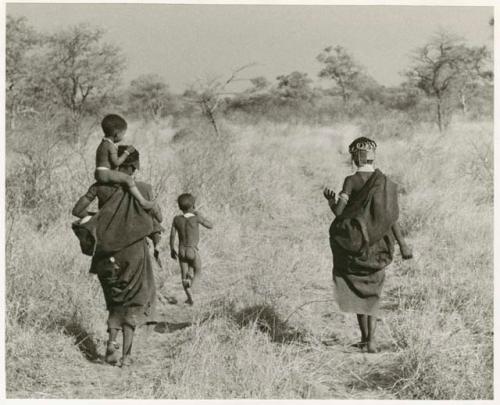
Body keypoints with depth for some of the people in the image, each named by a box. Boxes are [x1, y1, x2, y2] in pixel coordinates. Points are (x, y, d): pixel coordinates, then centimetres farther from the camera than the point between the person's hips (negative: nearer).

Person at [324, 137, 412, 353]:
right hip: (377, 245, 3)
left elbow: (338, 211, -14)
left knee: (357, 289, 13)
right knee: (372, 291, 11)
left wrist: (330, 198, 7)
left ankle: (365, 336, 9)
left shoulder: (351, 181, -10)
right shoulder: (384, 181, -2)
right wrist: (402, 243, 0)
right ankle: (371, 340, 2)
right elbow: (391, 216, -5)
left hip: (355, 240, -2)